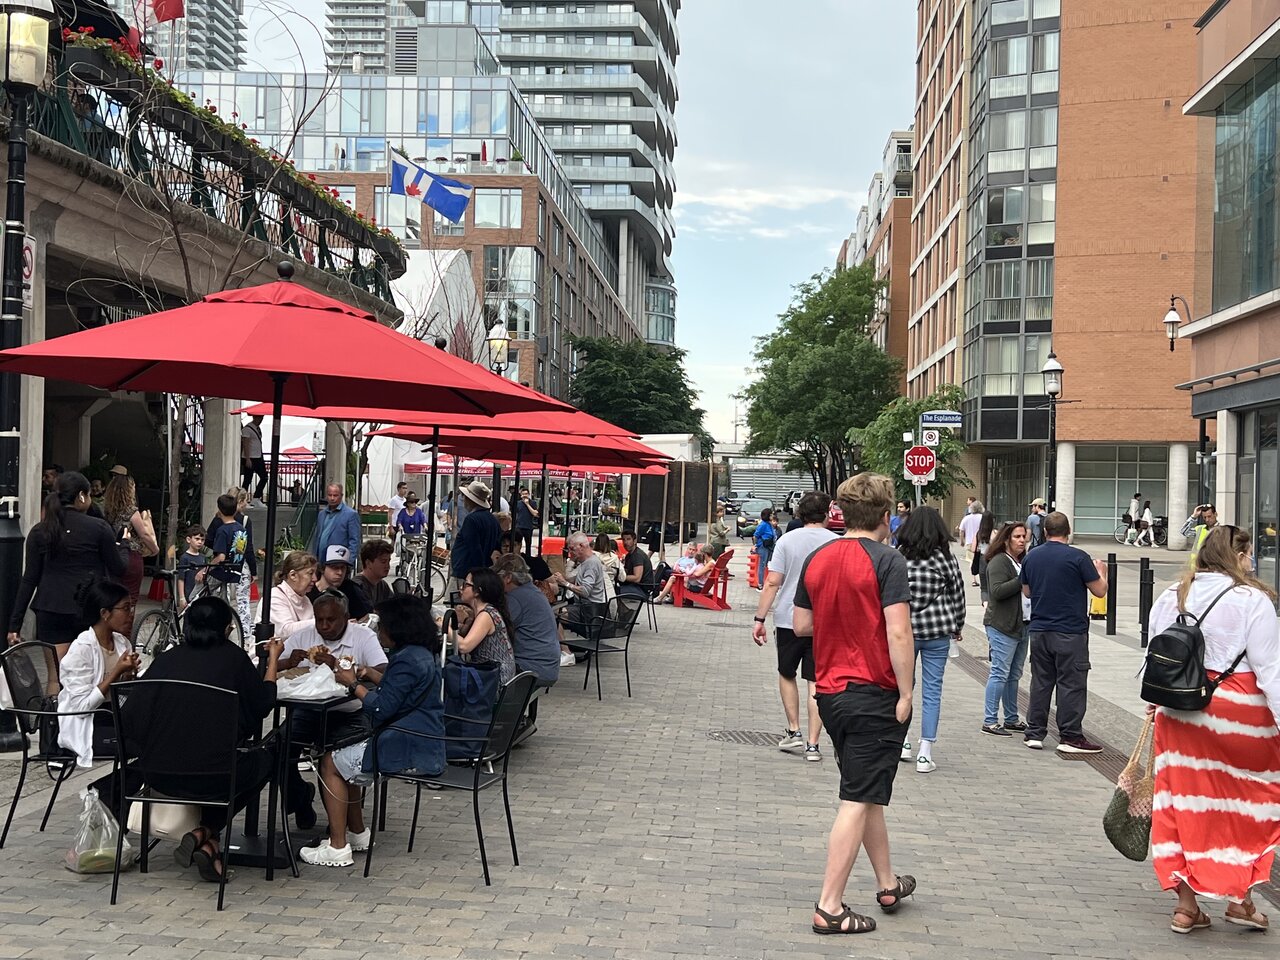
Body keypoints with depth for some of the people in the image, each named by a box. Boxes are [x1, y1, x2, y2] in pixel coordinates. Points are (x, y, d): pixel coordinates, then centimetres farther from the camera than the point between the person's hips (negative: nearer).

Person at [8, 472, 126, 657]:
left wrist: (15, 624, 7)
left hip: (51, 610, 2)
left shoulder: (39, 532, 5)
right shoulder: (98, 527, -3)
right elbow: (119, 570, 3)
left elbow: (29, 580, 3)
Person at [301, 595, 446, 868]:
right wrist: (363, 676, 12)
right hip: (424, 744, 11)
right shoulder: (424, 654, 13)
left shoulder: (407, 660, -20)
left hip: (407, 750, -11)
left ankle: (337, 848, 0)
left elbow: (382, 708, -21)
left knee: (331, 764, -1)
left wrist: (354, 685, -7)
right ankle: (357, 833, 29)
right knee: (345, 757, 24)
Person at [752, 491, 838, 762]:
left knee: (786, 674, 19)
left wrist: (760, 619, -4)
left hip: (789, 620, 0)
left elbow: (772, 583, -7)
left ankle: (794, 731, 17)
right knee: (816, 682, 4)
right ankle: (812, 744, 3)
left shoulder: (787, 540, -3)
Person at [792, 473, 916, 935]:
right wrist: (906, 693, -13)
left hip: (830, 691, 7)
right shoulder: (887, 561, -13)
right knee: (858, 801, -2)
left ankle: (888, 883, 35)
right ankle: (829, 908, -1)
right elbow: (898, 633, -19)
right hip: (875, 693, -7)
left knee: (868, 792, 21)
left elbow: (801, 624, 12)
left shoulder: (816, 559, 6)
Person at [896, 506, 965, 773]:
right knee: (932, 691, 4)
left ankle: (902, 741, 25)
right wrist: (958, 626, 16)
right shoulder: (945, 558, -6)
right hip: (937, 631, -1)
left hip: (903, 630, 1)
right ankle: (925, 753, 4)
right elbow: (958, 595, 1)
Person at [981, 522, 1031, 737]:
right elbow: (997, 591, -21)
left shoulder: (1023, 561, 18)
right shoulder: (999, 562, -9)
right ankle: (990, 721, -3)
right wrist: (1022, 580, -23)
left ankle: (1012, 719, 20)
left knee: (1014, 675, 12)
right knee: (1000, 674, -7)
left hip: (1022, 626, 8)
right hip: (1002, 627, -8)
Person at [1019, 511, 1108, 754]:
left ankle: (1034, 733, 14)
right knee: (1071, 684, 1)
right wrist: (1101, 572, 15)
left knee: (1040, 682, 11)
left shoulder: (1031, 557, 6)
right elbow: (1099, 590, -4)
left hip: (1039, 630, 5)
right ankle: (1070, 736, 2)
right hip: (1070, 631, -5)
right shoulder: (1078, 558, -11)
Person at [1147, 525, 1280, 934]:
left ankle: (1186, 904, 13)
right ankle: (1239, 898, 18)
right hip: (1238, 710, -4)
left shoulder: (1171, 596, 5)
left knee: (1184, 800, 9)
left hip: (1179, 708, 4)